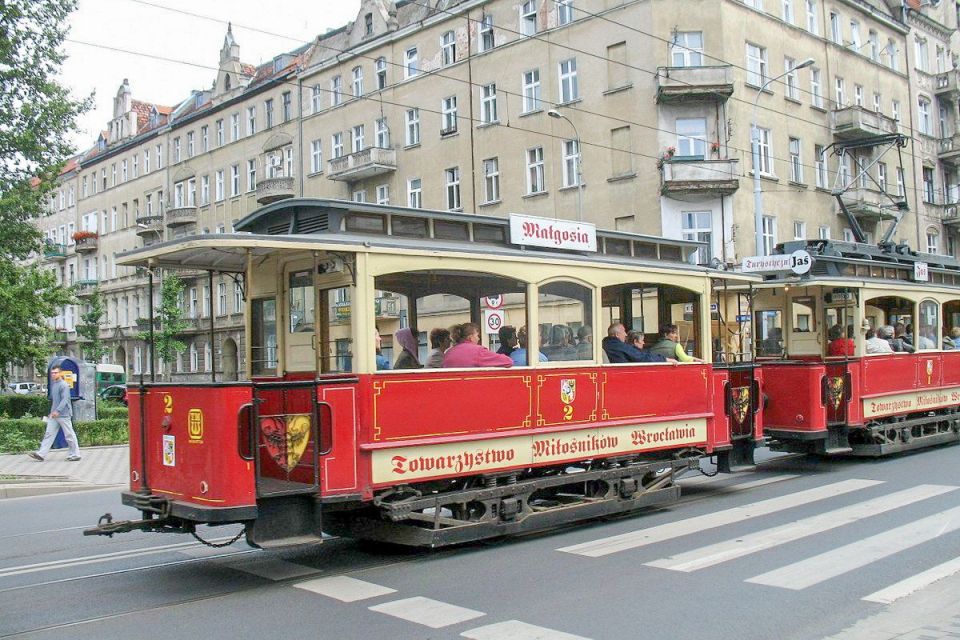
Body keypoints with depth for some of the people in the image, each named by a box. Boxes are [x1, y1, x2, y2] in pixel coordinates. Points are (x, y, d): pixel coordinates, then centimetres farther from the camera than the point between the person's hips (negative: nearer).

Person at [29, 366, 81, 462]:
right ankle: (41, 454, 0)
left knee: (69, 435, -1)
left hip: (63, 415, -9)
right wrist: (52, 412, 23)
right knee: (49, 434, 3)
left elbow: (65, 400, -21)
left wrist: (58, 411, -30)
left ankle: (75, 455, 6)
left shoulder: (64, 385, -12)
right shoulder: (53, 385, 16)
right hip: (54, 415, 9)